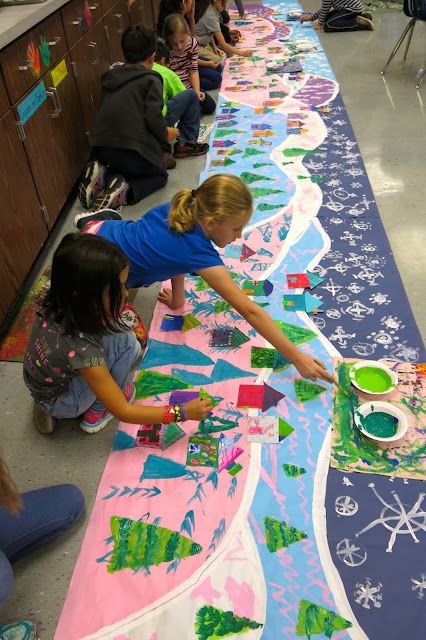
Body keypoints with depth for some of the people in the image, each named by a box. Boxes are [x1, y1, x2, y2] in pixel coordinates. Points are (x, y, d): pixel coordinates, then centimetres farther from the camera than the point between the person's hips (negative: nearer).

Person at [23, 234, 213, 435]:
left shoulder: (61, 304, -21)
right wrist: (182, 412, -24)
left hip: (53, 379, 6)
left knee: (132, 352, 5)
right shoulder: (81, 348, -39)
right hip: (60, 403, -6)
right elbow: (122, 412, -28)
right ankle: (97, 412, -1)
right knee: (123, 341, -23)